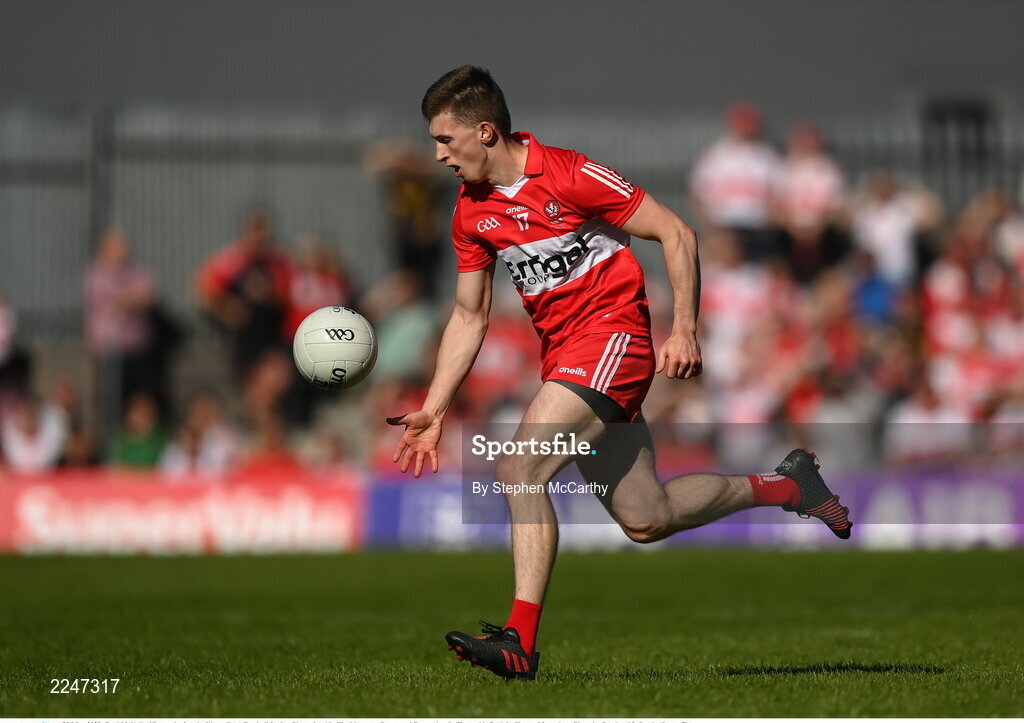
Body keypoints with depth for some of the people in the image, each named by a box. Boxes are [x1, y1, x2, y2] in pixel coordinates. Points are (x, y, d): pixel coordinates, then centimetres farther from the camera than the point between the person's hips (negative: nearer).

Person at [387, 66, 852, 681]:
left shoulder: (569, 176, -14)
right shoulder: (471, 213, 7)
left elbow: (677, 235, -10)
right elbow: (471, 315, 15)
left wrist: (684, 330, -17)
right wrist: (434, 410, 8)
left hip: (612, 331, -8)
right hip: (562, 352, 8)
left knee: (520, 470, -23)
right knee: (645, 520, 9)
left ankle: (520, 641, -21)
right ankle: (787, 485, 29)